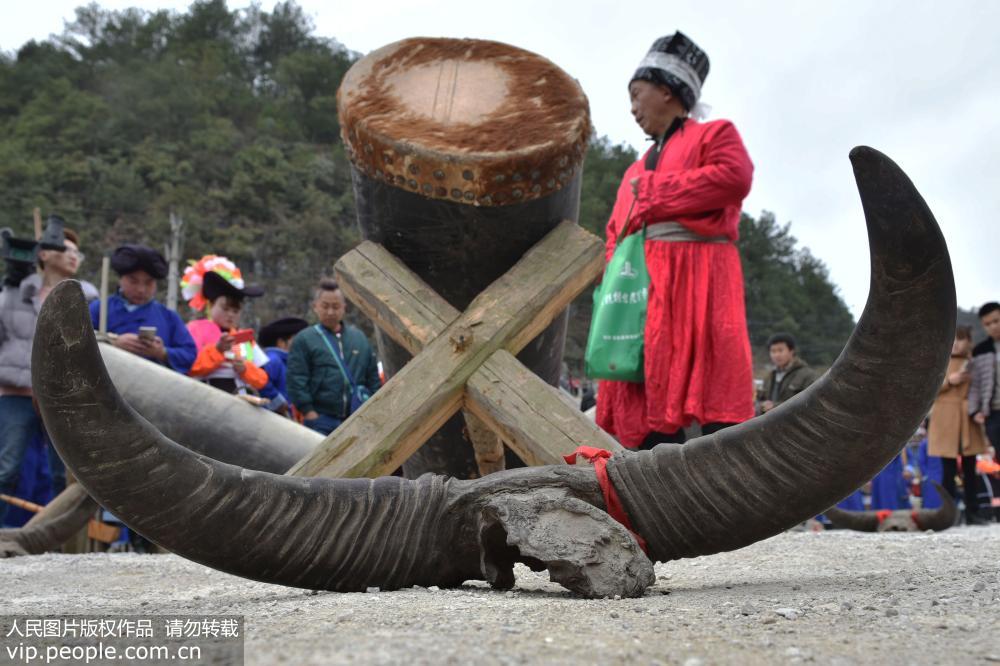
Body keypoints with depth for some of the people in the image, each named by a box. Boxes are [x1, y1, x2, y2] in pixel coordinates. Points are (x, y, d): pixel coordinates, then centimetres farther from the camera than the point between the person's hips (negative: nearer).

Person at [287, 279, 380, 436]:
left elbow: (373, 378, 15)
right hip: (321, 420, -4)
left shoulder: (360, 338, 12)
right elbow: (296, 381, -4)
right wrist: (308, 412, -10)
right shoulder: (304, 340, 0)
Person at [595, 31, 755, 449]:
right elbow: (615, 232, 26)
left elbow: (735, 177, -11)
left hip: (698, 280, -6)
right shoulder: (637, 170, 29)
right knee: (645, 399, -1)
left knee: (714, 397, -13)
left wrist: (654, 195, -5)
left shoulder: (713, 134, 10)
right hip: (643, 288, 7)